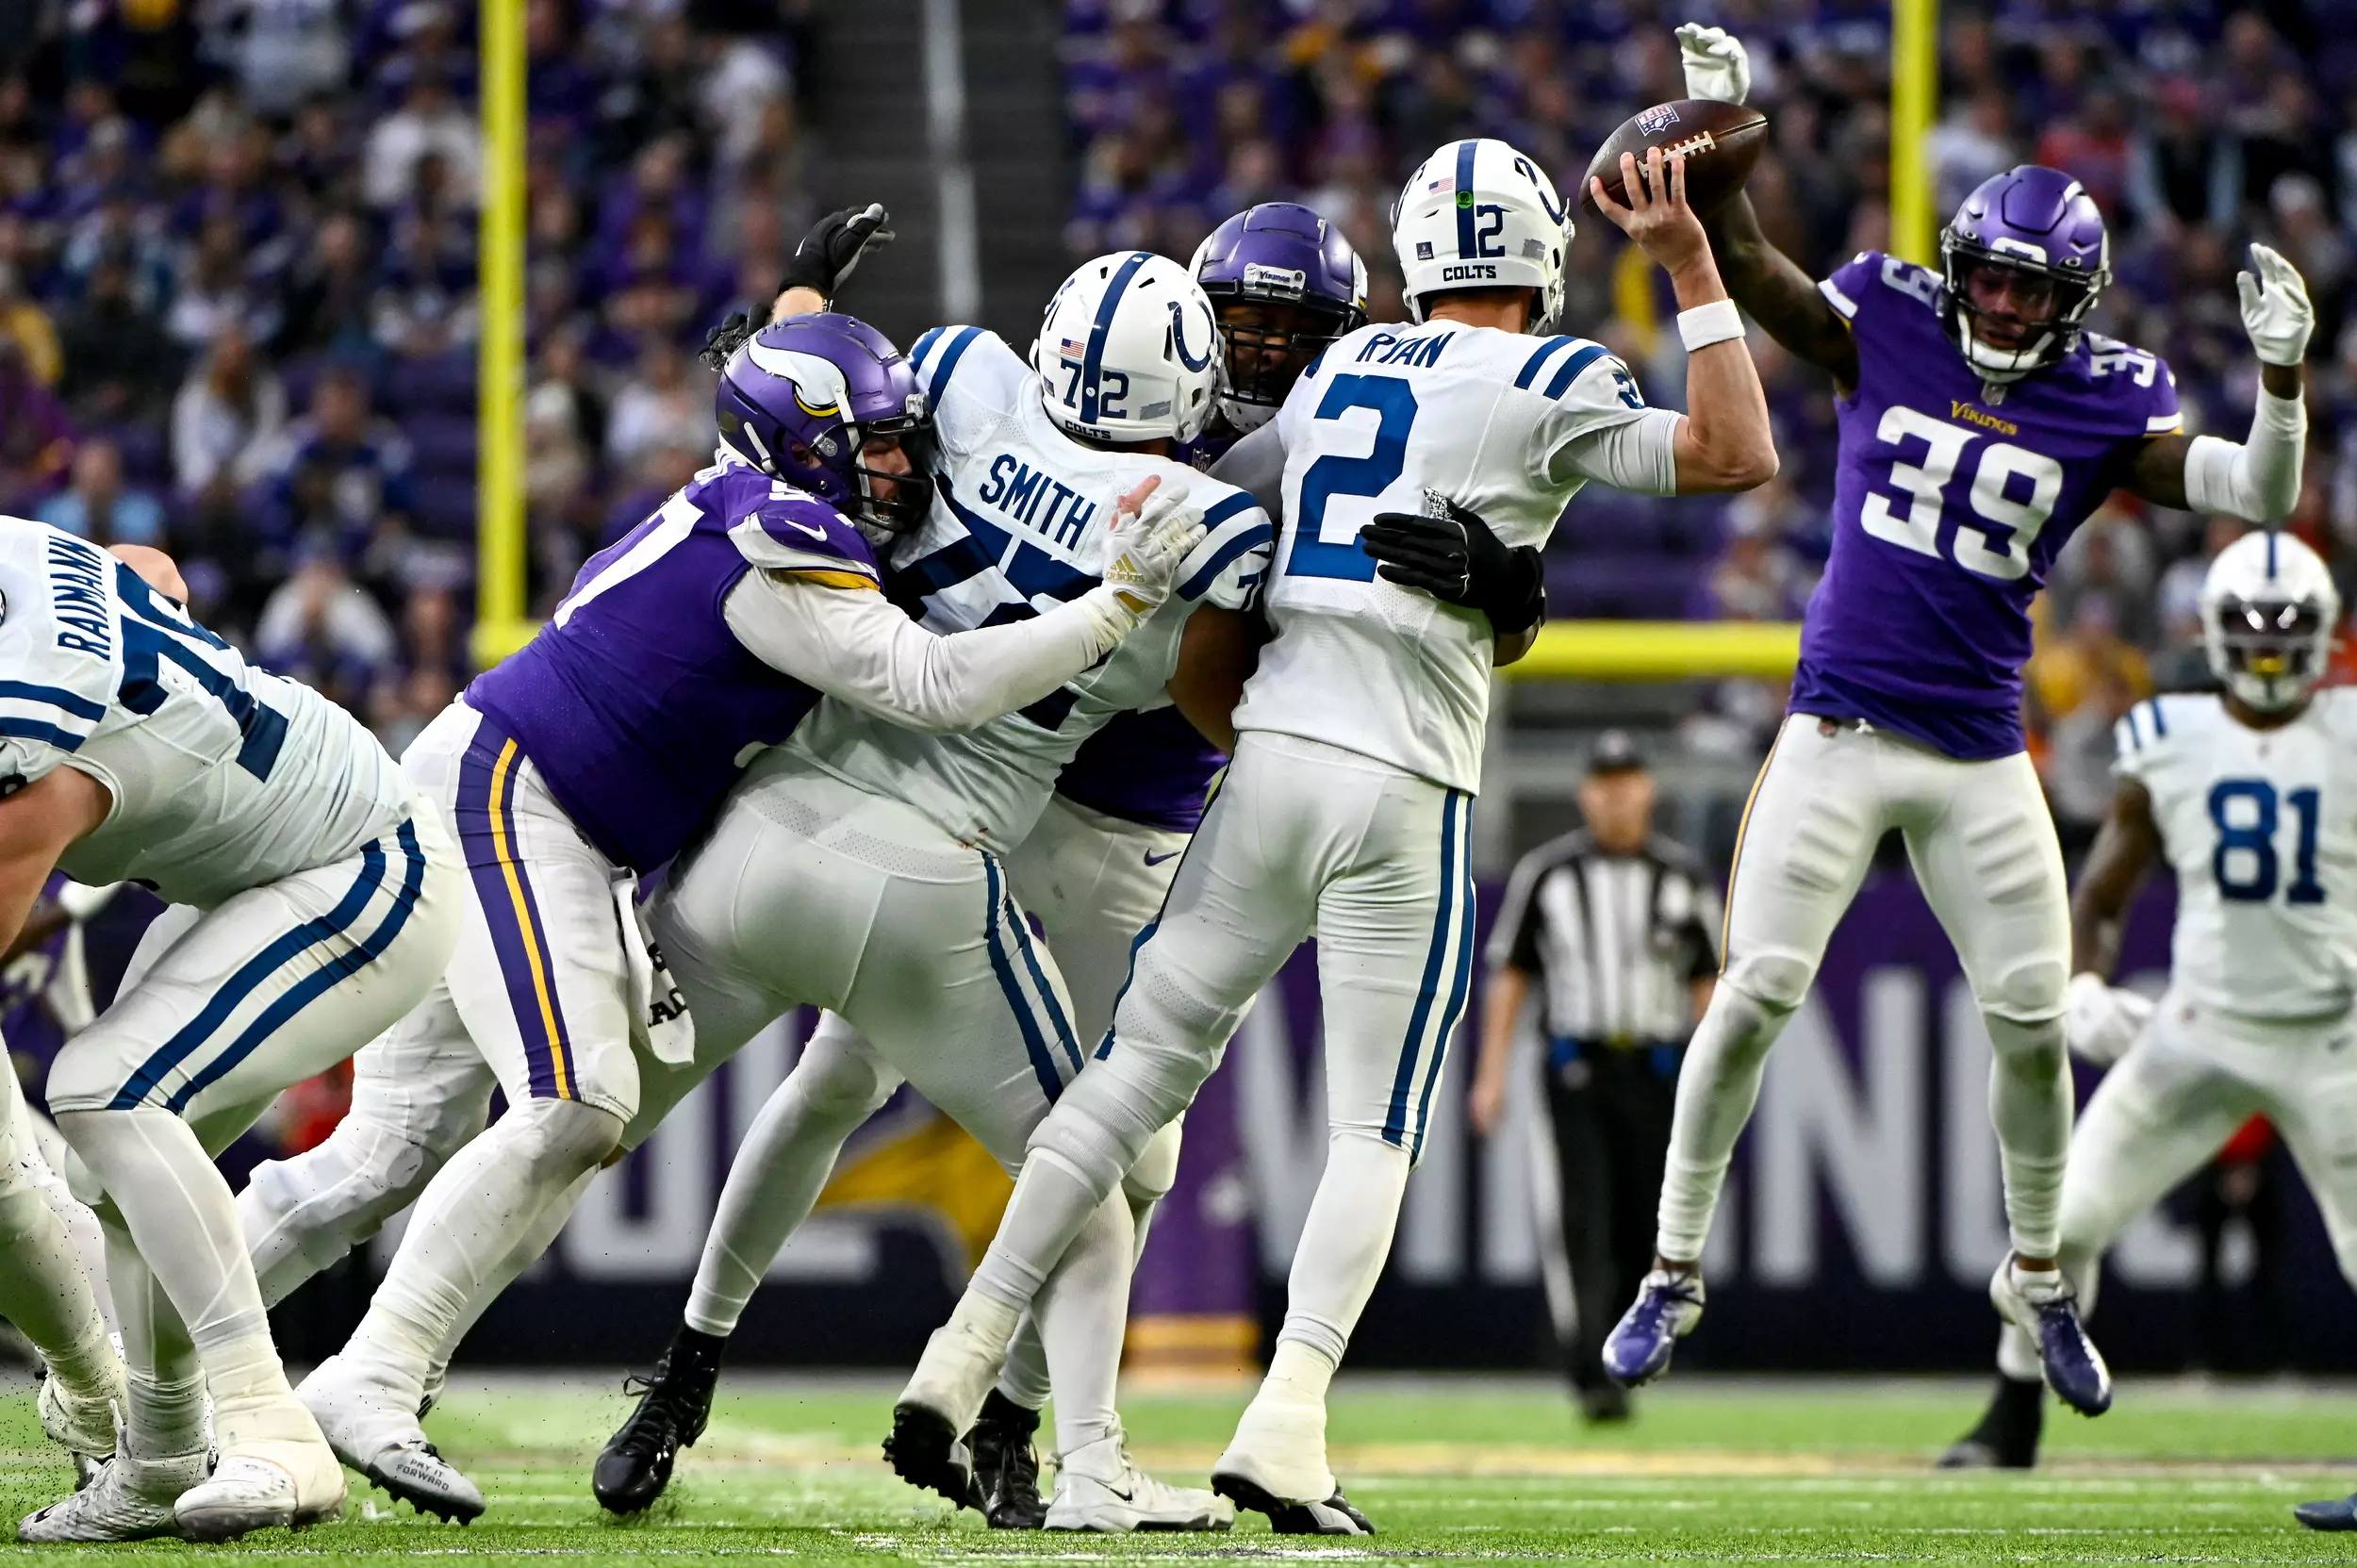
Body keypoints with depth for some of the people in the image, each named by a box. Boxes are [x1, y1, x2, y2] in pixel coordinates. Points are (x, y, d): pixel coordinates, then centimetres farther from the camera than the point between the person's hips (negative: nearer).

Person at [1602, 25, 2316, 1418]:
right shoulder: (1886, 330, 0)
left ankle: (2039, 1279, 24)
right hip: (1840, 728, -1)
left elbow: (2260, 495, -8)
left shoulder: (2108, 406, -1)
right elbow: (1744, 263, -6)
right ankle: (1675, 1271, 2)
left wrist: (2283, 379, -25)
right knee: (1757, 990, -9)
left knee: (2032, 1020, 1)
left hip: (1982, 754, 1)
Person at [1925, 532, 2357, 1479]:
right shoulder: (2170, 746, 2)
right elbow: (2097, 901, 8)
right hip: (2199, 1033, 1)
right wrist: (2084, 989, -11)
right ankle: (2012, 1426, 10)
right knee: (2065, 1217, -5)